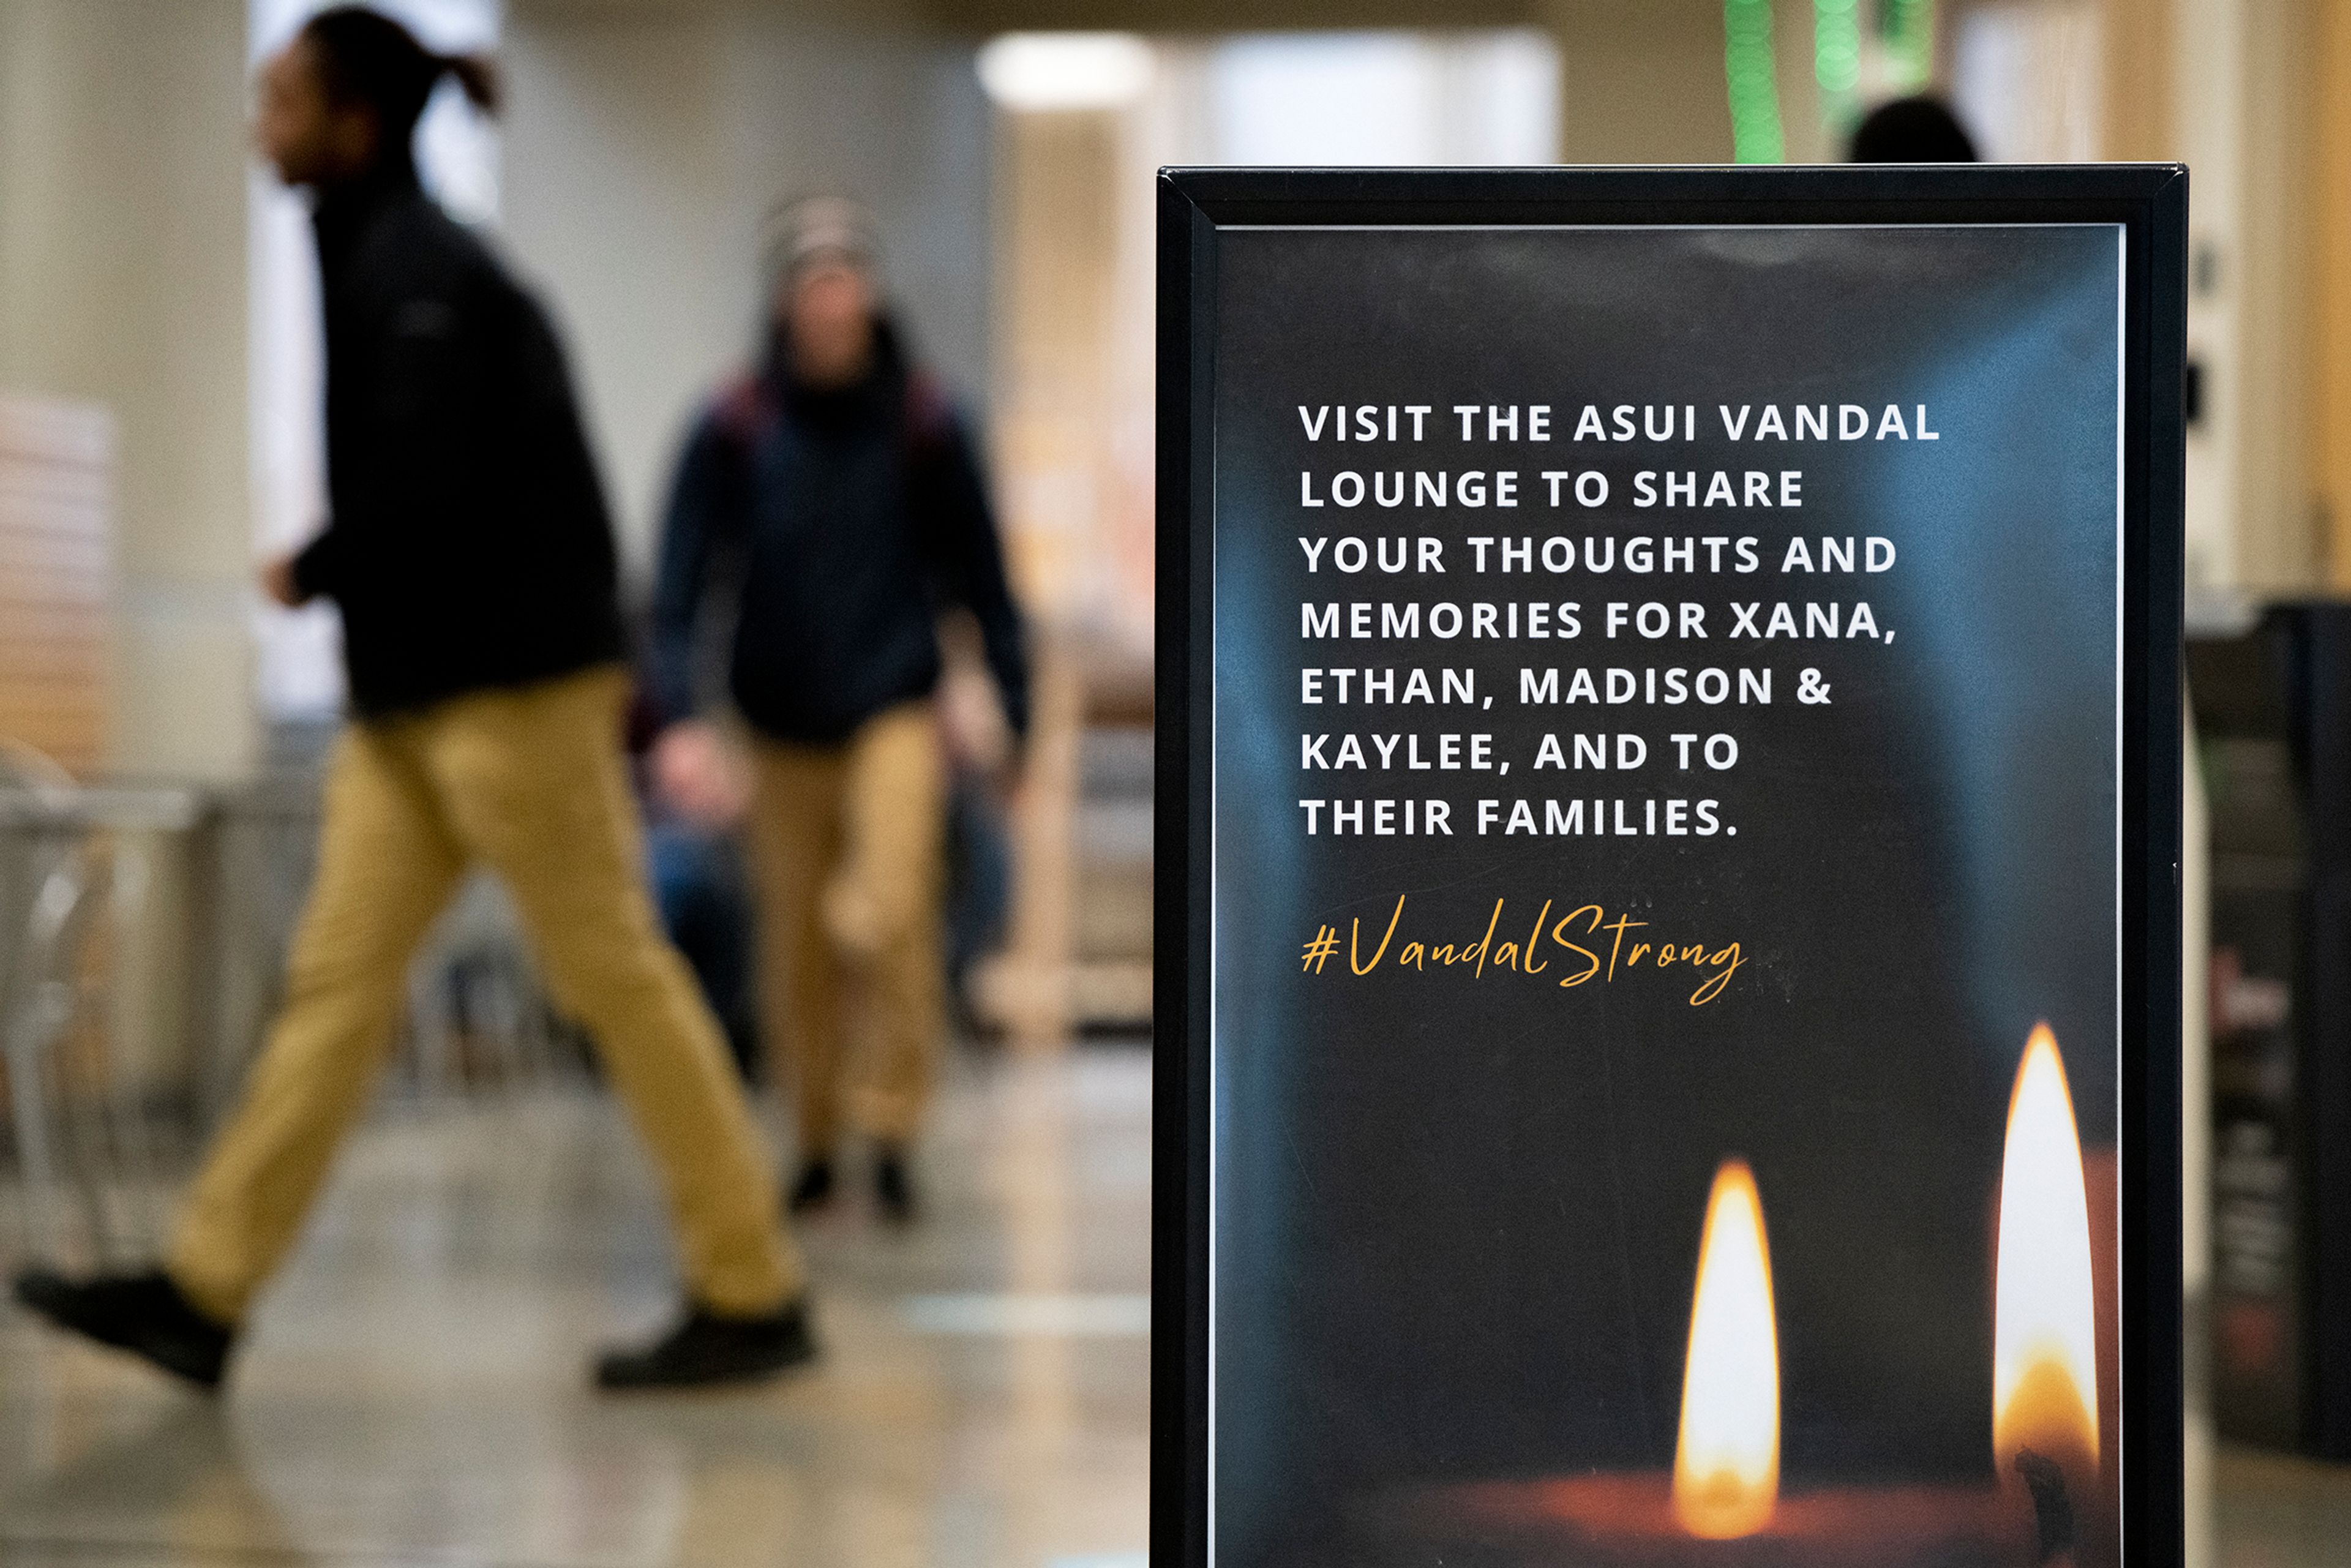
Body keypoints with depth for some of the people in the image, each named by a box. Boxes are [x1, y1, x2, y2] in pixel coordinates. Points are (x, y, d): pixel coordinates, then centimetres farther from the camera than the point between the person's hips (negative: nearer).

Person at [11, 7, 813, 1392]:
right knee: (338, 979, 7)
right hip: (419, 690, 10)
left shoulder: (419, 270, -13)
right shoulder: (383, 256, 17)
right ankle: (203, 1293, 9)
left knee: (614, 975, -4)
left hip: (509, 682, -10)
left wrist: (312, 576, -7)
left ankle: (754, 1297, 4)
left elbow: (427, 485, -22)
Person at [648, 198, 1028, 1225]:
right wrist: (679, 713, -20)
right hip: (782, 727, 2)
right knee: (795, 953, 8)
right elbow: (680, 582, -8)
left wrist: (1016, 715, 2)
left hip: (894, 713, -1)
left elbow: (981, 579, 2)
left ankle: (891, 1123, -3)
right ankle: (817, 1141, 27)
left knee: (887, 915, -20)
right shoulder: (731, 433, -5)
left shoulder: (923, 426, -3)